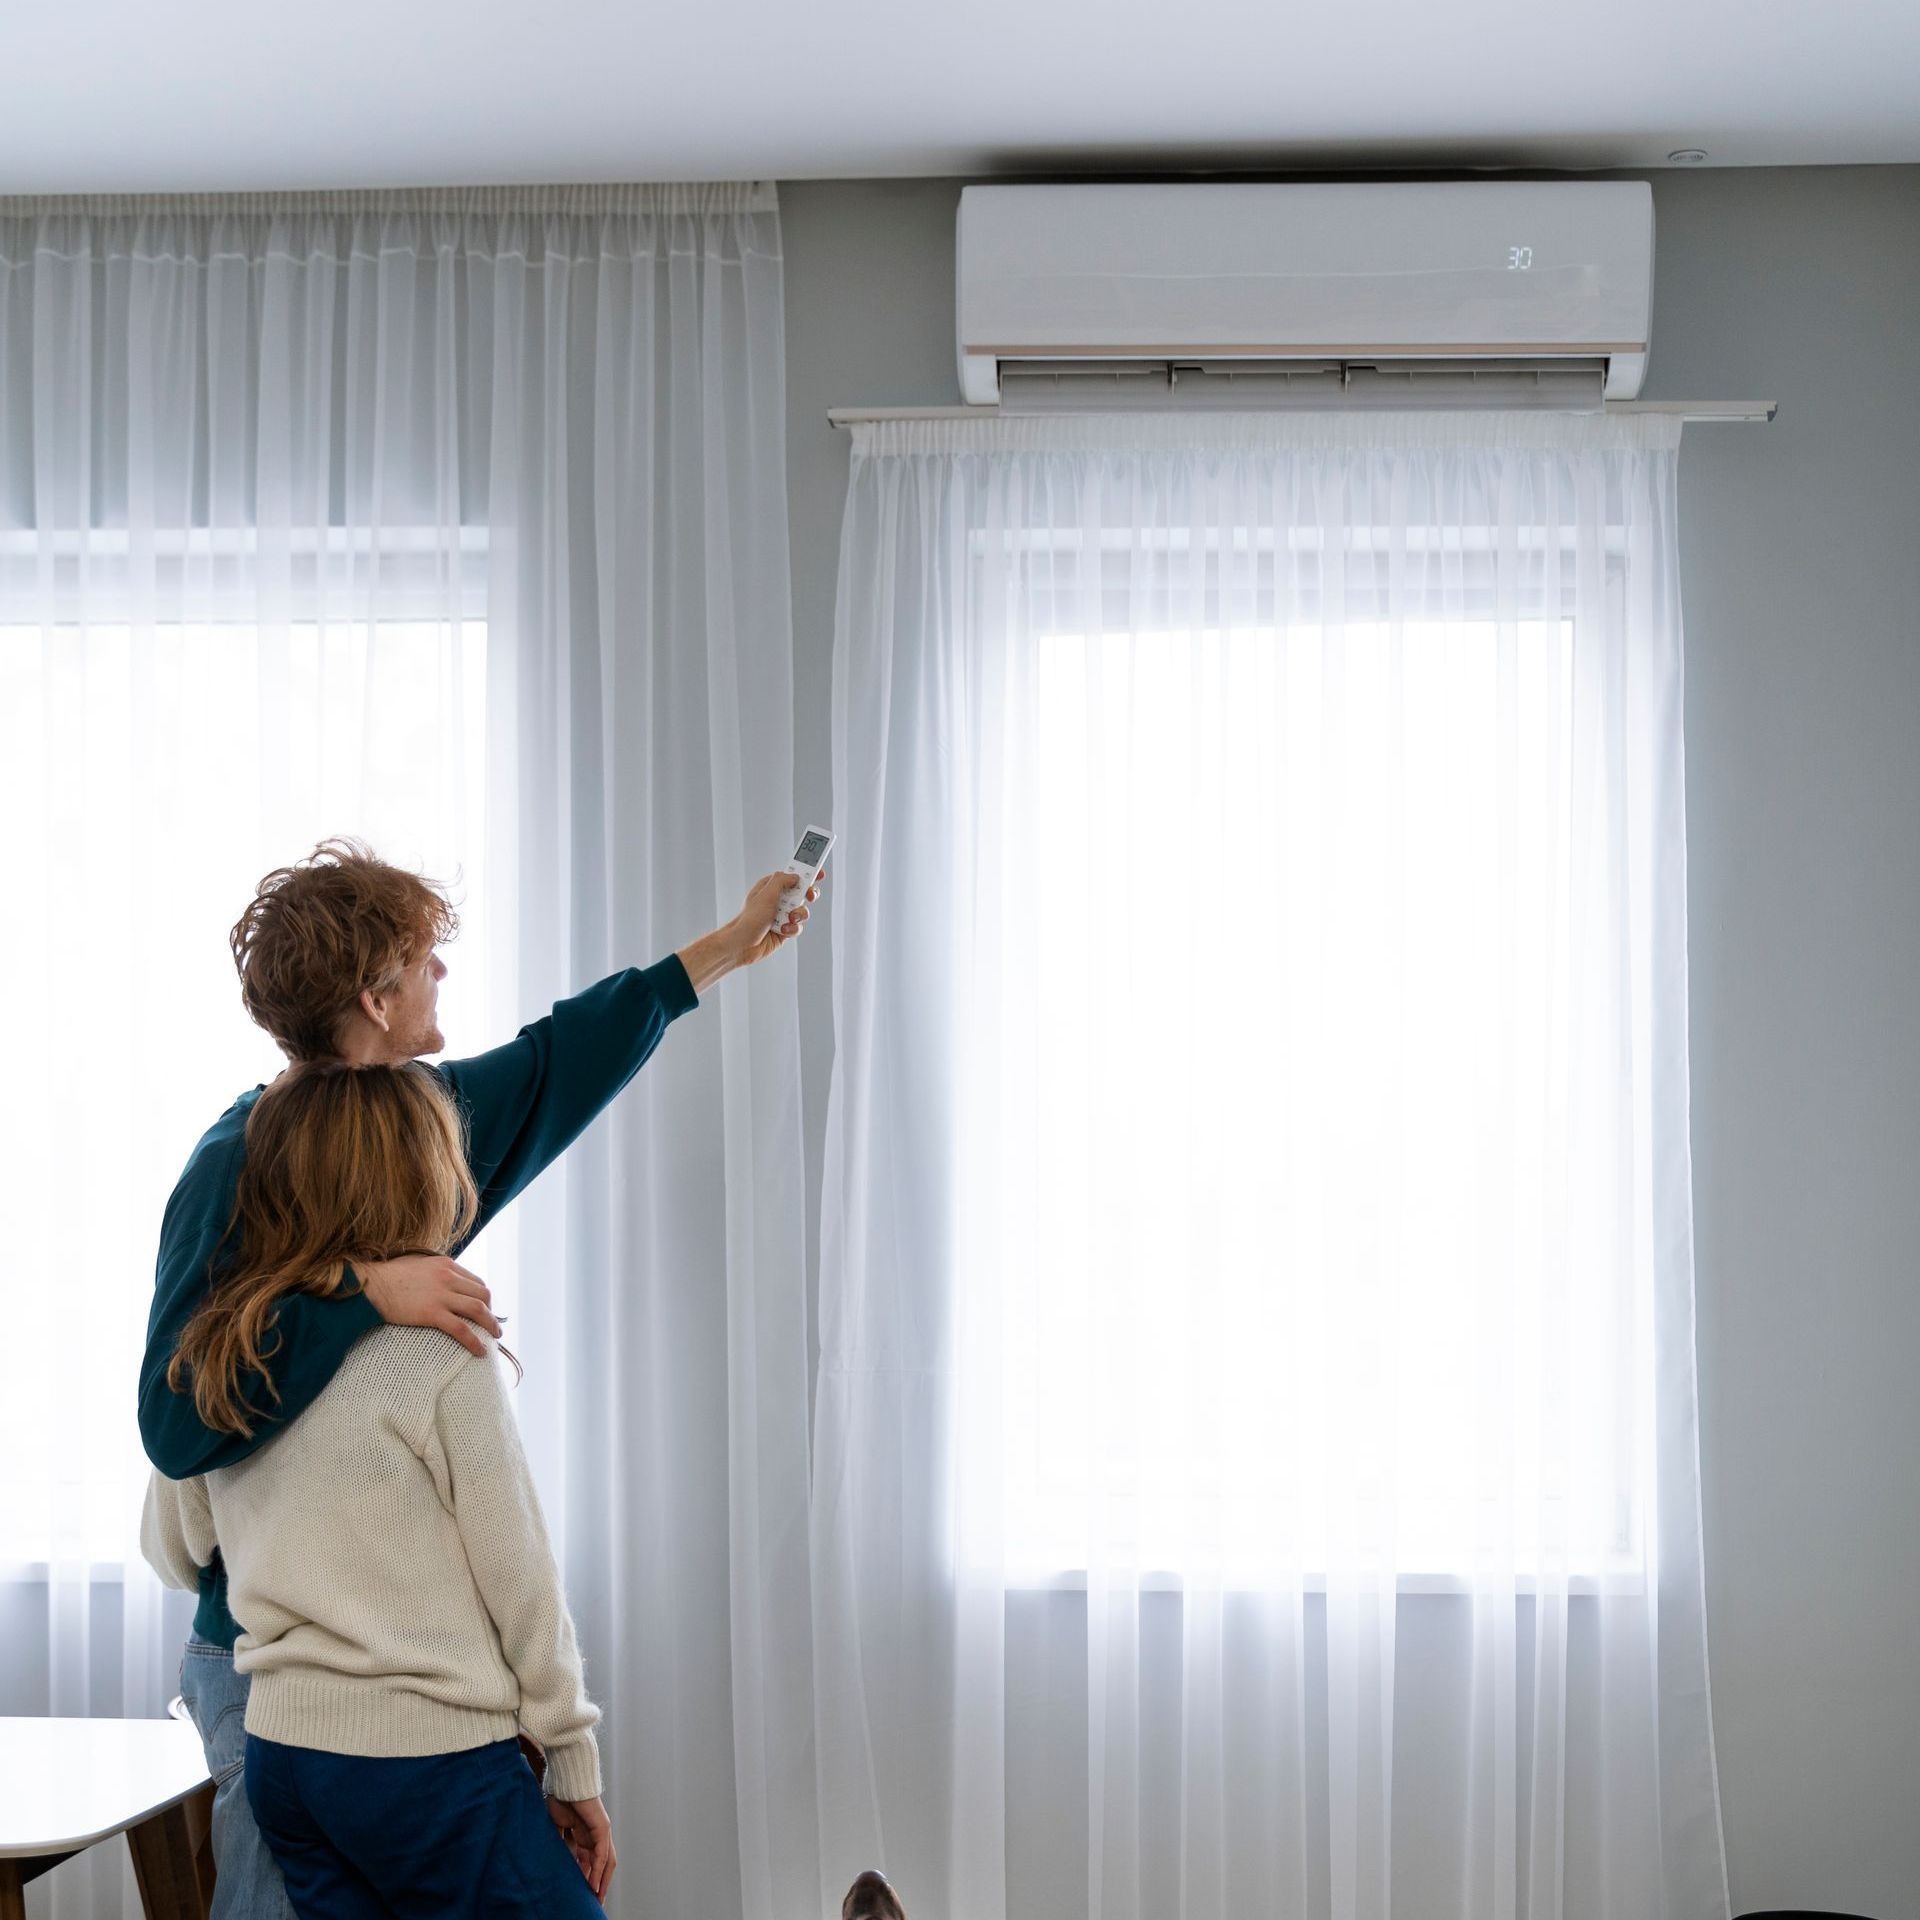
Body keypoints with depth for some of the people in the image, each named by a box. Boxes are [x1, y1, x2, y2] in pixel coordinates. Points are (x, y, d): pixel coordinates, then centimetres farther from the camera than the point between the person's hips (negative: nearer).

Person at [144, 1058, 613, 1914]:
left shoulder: (208, 1361, 4)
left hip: (281, 1755, 7)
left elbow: (173, 1553, 17)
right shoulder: (442, 1362, -14)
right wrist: (576, 1770, 1)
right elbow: (521, 1585, -9)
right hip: (431, 1766, -7)